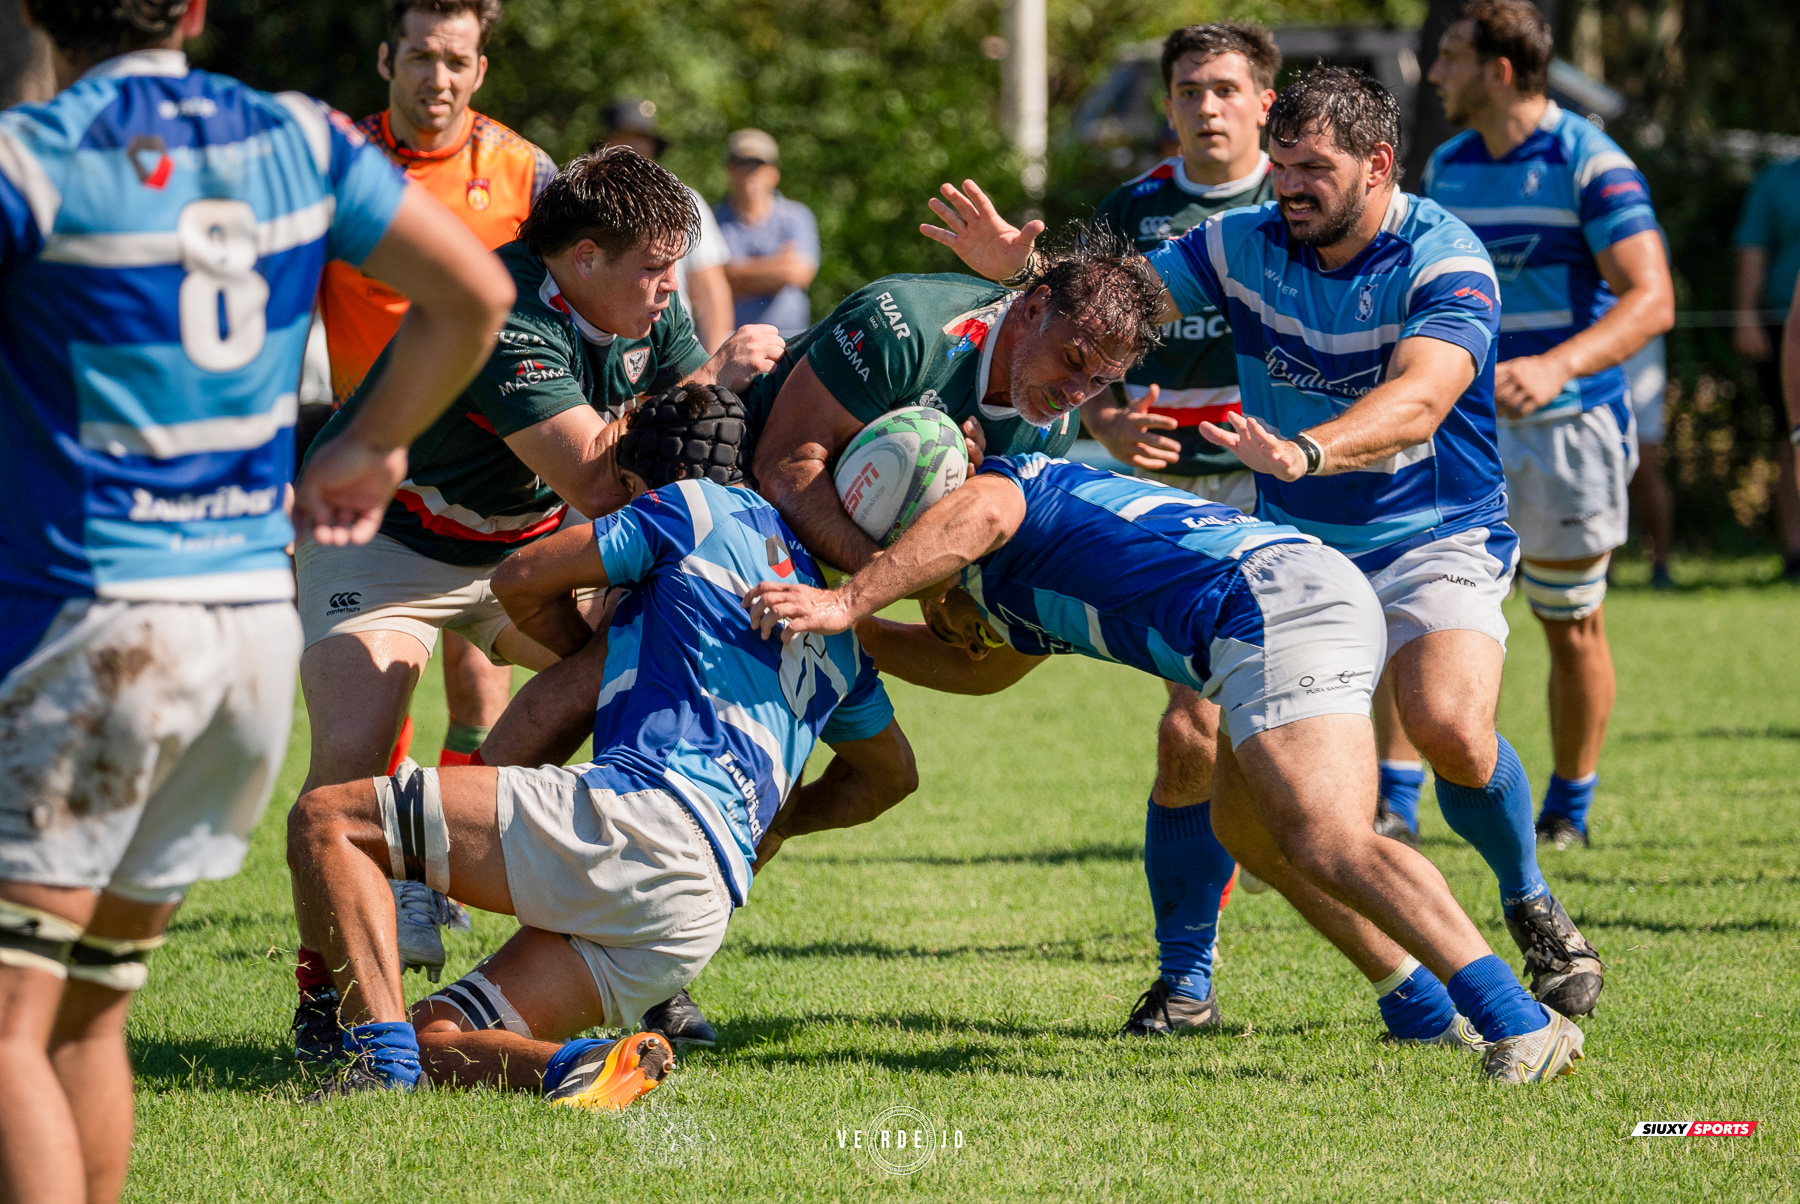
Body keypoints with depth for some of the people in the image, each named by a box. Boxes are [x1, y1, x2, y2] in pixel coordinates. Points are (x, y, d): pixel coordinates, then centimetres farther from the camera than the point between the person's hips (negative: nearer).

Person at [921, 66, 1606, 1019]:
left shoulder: (1444, 261, -20)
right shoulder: (1244, 244, -4)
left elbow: (1419, 397, -36)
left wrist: (1303, 451, -54)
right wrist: (1019, 264, -22)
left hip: (1437, 538, -4)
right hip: (1289, 541, 4)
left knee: (1450, 727, -28)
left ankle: (1534, 912, 1)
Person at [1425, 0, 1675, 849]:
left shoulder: (1591, 165, -11)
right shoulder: (1445, 169, 8)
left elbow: (1650, 300, -20)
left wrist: (1555, 366, -34)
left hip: (1568, 426, -5)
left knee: (1573, 628, 6)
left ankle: (1567, 813, 21)